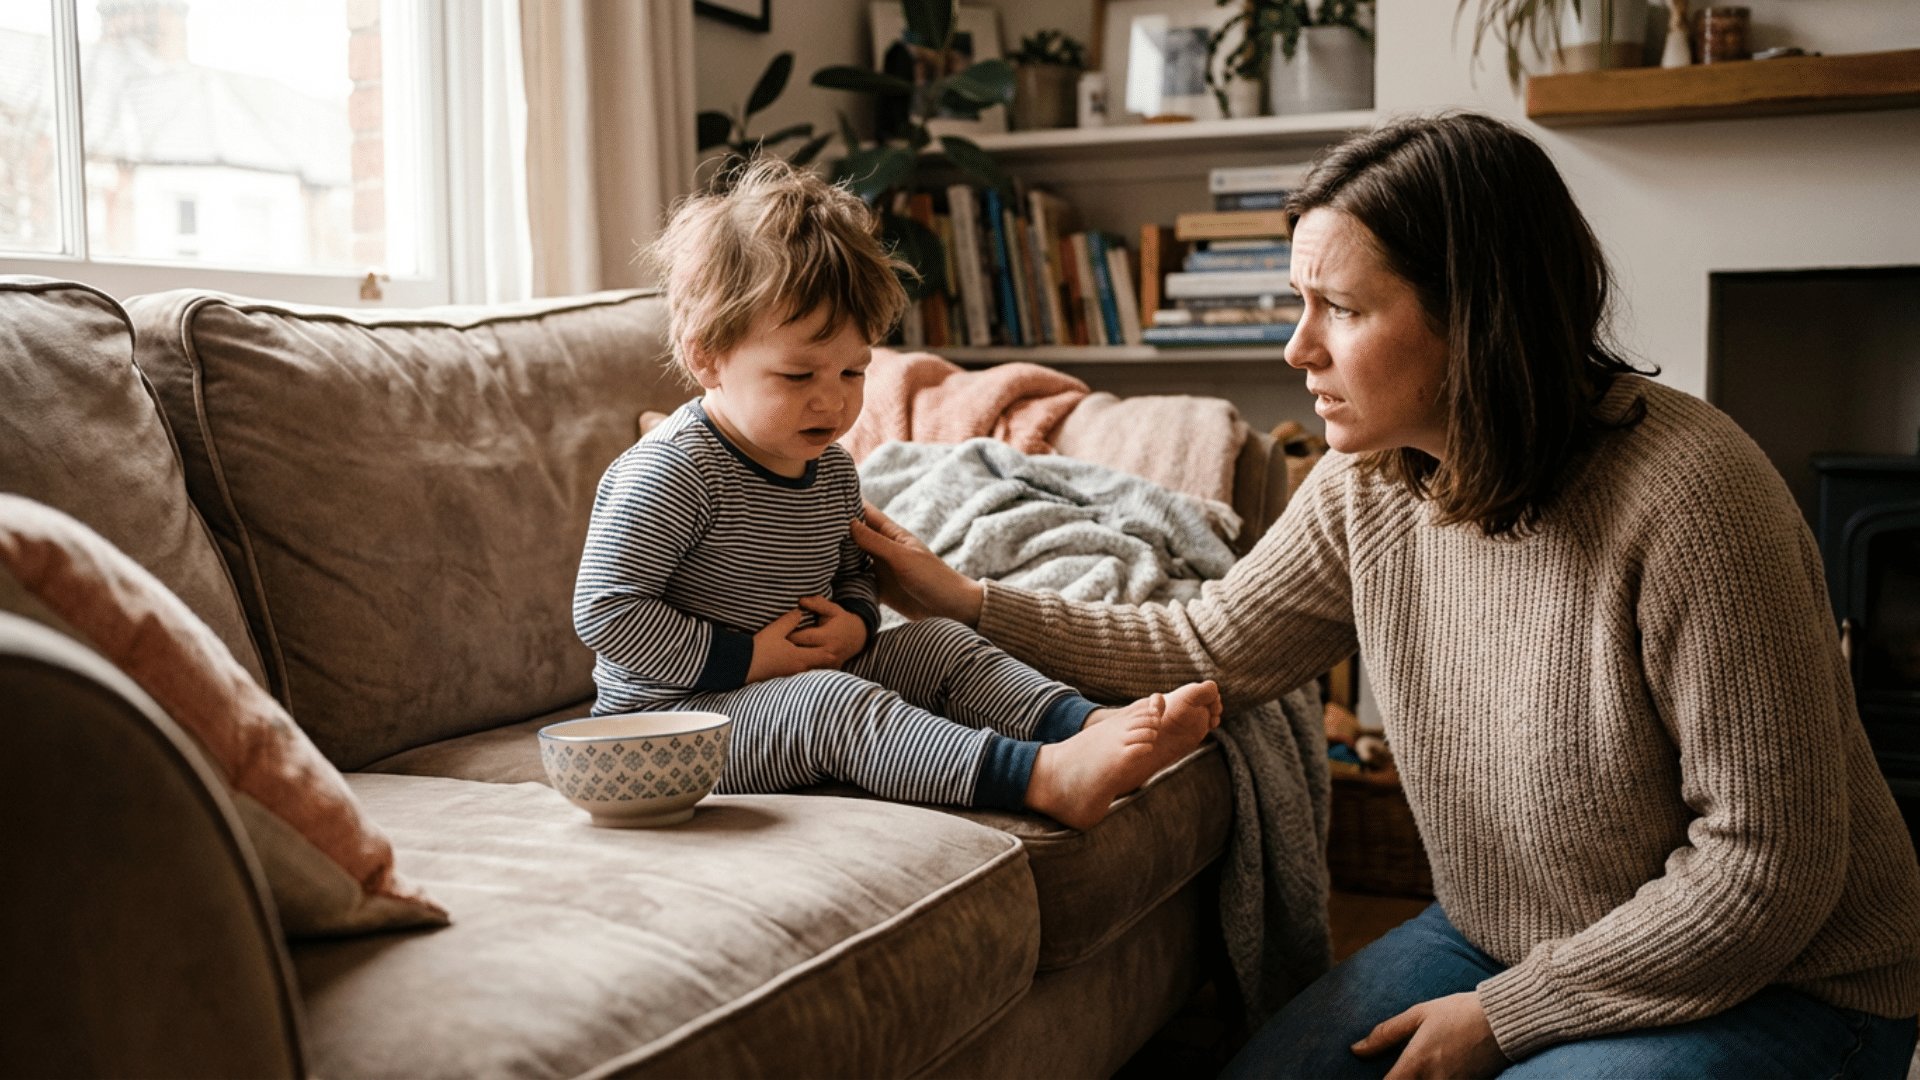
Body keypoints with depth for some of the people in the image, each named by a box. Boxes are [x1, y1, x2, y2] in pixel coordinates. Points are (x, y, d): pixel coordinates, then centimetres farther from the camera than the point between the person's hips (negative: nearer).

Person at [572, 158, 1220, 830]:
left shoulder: (830, 470, 7)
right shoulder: (669, 473, -19)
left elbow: (850, 573, 22)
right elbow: (605, 612, -21)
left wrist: (855, 624, -4)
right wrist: (746, 658, -21)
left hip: (807, 677, 9)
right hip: (677, 714, -9)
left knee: (942, 647, 0)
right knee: (833, 704, -32)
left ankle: (1089, 726, -18)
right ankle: (1045, 777, -45)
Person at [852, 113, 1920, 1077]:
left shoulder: (1684, 494, -28)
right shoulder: (1366, 488, -7)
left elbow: (1766, 869, -24)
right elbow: (1207, 649, 7)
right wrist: (963, 600, 0)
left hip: (1773, 993, -5)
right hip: (1497, 951, 6)